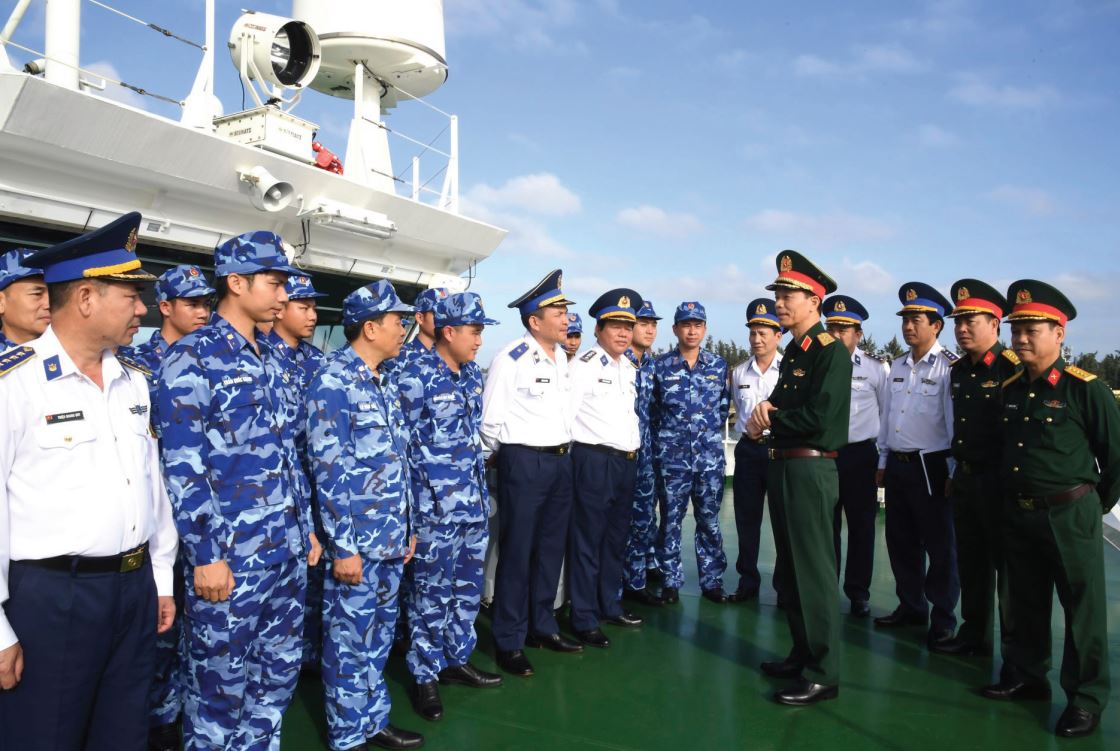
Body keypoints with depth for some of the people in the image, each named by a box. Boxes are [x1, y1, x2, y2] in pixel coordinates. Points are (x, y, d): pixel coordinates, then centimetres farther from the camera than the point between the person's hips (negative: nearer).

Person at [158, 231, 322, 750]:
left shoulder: (270, 357, 12)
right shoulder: (192, 358, -11)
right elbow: (181, 467, -15)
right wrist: (204, 556, -16)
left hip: (289, 551, 7)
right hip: (229, 556, -7)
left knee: (278, 673, 18)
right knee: (219, 686, 9)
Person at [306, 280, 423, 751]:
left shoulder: (386, 382, 11)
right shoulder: (332, 383, -14)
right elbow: (328, 470, -18)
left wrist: (407, 528, 16)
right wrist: (343, 546, -18)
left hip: (391, 537, 8)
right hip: (355, 540, -8)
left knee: (379, 635, 18)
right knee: (350, 641, 6)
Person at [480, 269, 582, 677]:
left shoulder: (562, 357, 10)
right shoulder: (511, 358, -13)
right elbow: (490, 419, -10)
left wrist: (564, 451, 15)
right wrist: (509, 456, 1)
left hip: (561, 460, 7)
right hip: (524, 463, -7)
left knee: (551, 547, 15)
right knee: (517, 551, 1)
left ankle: (542, 625, 29)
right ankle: (509, 641, 13)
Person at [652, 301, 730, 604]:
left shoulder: (718, 365, 6)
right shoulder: (661, 366, 0)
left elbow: (724, 406, 13)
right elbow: (652, 409, 7)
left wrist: (712, 434, 10)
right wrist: (663, 441, 8)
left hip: (710, 456, 2)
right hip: (672, 456, -2)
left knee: (709, 519, 8)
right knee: (670, 520, 5)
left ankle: (712, 581, 19)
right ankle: (670, 582, 15)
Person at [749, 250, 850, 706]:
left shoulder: (832, 352, -12)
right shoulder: (792, 352, 15)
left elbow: (818, 418, -21)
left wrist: (769, 419, -8)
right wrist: (765, 412, -6)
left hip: (811, 470, -9)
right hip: (782, 466, 9)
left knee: (814, 571, -2)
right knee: (791, 567, 17)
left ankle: (823, 674, 9)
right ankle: (802, 654, 30)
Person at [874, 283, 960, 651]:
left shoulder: (950, 367, -11)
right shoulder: (898, 366, 11)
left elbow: (957, 423, -12)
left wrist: (955, 472, -12)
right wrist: (883, 463, 16)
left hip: (931, 467, -7)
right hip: (897, 465, 7)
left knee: (939, 546, 5)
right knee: (901, 542, 14)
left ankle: (943, 619, 18)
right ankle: (911, 607, 29)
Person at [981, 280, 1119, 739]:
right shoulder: (1009, 389, 6)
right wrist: (1011, 501, 14)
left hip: (1069, 515, -6)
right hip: (1018, 514, 6)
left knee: (1083, 610, 5)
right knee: (1026, 603, 16)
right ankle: (1026, 677, 31)